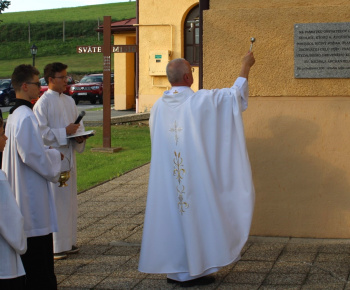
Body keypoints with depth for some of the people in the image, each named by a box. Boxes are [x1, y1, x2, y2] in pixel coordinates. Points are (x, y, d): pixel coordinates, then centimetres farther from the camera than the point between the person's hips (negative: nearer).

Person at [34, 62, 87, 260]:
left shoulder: (69, 101, 13)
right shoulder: (43, 103, -10)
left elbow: (78, 123, 19)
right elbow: (41, 132, -15)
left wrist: (79, 135, -1)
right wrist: (65, 132, -19)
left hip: (69, 154, 8)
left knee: (70, 199, 12)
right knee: (55, 201, -6)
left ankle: (68, 242, 22)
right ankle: (54, 246, 0)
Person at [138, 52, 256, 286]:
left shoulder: (159, 106, 2)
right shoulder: (201, 100, -12)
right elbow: (235, 95, -1)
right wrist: (246, 67, 12)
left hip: (166, 176, 5)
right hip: (196, 173, -5)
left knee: (171, 214, 11)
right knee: (196, 216, 3)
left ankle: (173, 269, 17)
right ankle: (193, 272, 7)